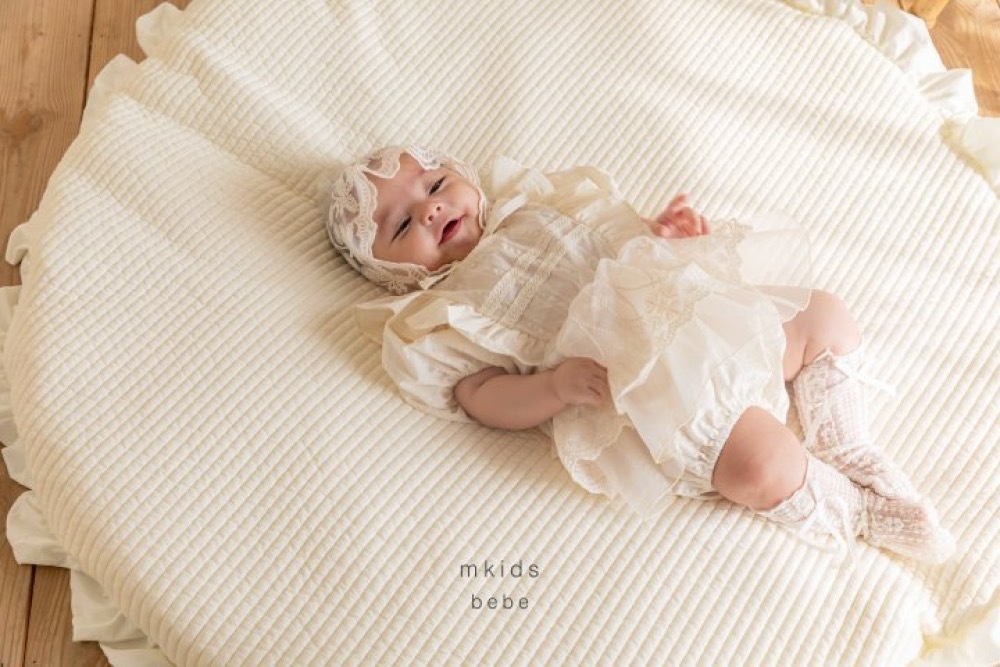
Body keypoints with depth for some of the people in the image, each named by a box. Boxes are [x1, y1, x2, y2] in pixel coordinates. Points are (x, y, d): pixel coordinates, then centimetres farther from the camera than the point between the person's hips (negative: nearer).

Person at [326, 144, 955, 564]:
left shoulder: (533, 206, 23)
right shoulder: (438, 322, 6)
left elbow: (619, 234, 27)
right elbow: (485, 398, -4)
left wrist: (662, 231, 5)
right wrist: (557, 385, -23)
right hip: (634, 391, -7)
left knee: (829, 315, 5)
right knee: (762, 464, -26)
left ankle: (849, 451, 14)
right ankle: (856, 511, 5)